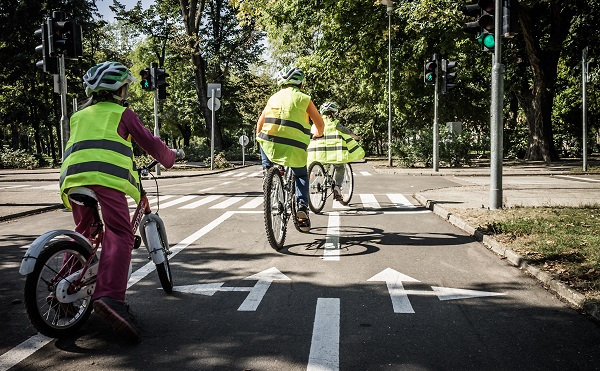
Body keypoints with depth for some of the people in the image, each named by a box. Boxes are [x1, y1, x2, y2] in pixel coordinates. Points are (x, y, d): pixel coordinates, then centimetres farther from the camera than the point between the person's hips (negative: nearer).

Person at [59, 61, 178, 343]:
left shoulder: (79, 115, 33)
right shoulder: (122, 113, 16)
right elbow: (149, 142, 13)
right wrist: (169, 158, 30)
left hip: (73, 175, 6)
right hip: (107, 175, -6)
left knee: (83, 233, 24)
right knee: (119, 236, -15)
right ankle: (109, 296, -34)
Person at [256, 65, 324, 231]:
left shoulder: (274, 97, 17)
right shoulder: (303, 98, 7)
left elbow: (260, 123, 20)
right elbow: (319, 122, 14)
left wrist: (260, 140, 35)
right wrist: (318, 133, 35)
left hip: (270, 146, 2)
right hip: (294, 149, -2)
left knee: (264, 144, 38)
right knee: (302, 175, 21)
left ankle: (267, 169, 21)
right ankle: (302, 206, 5)